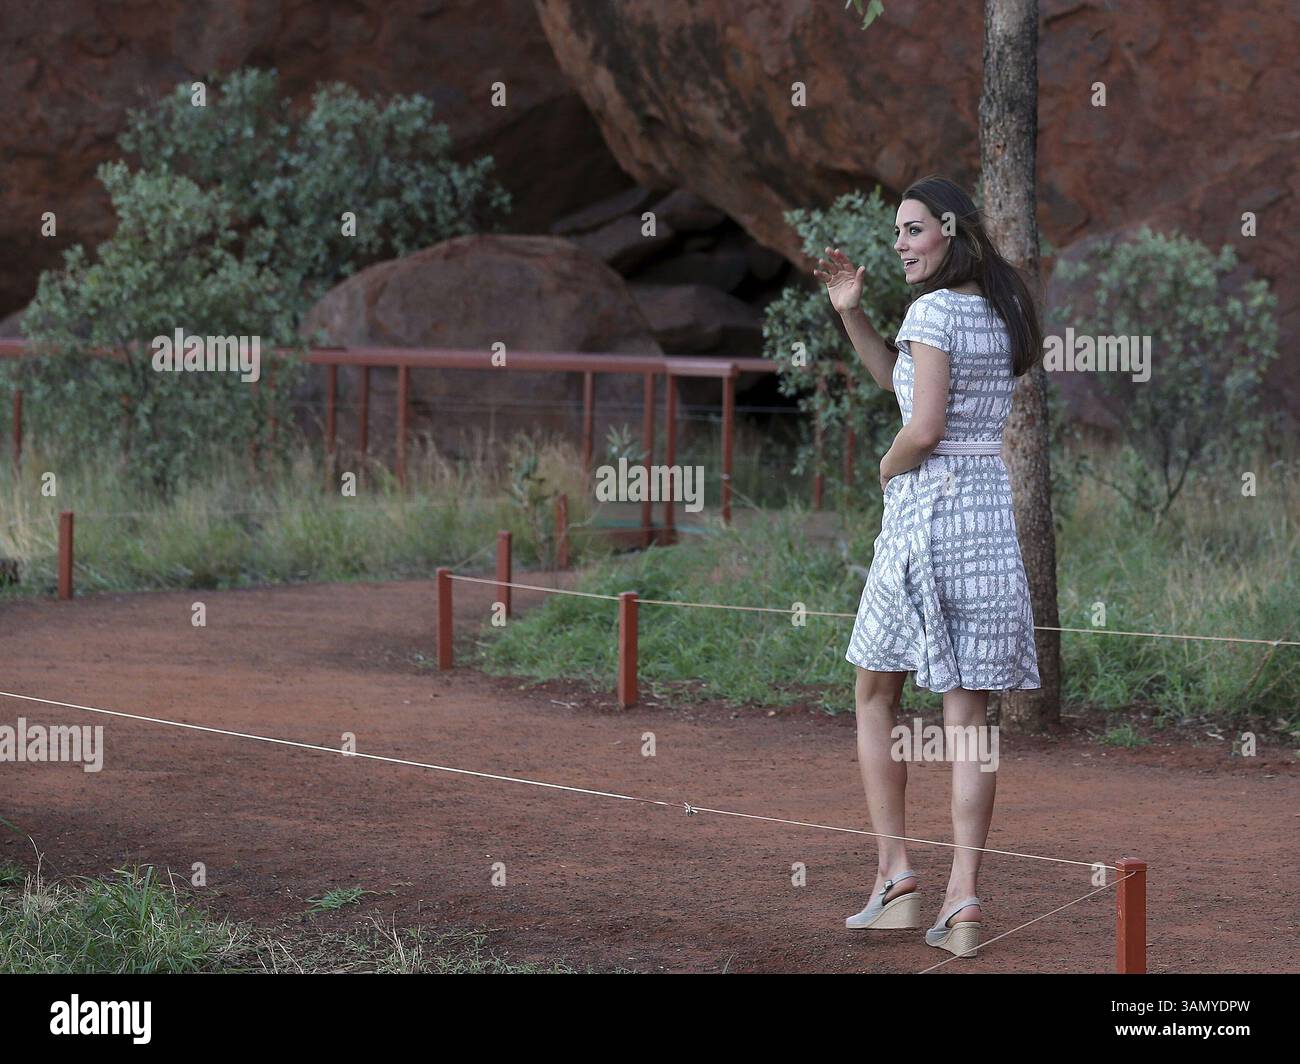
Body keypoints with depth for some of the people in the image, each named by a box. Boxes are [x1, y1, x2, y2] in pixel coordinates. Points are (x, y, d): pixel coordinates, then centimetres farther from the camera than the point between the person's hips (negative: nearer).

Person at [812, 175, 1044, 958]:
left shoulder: (933, 310, -11)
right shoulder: (1001, 311, 13)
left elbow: (924, 428, -18)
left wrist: (887, 469, 2)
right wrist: (850, 312, 13)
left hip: (924, 511, -6)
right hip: (992, 513, 6)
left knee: (876, 696, 10)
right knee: (968, 713, 4)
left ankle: (896, 875, 5)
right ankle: (965, 901, 0)